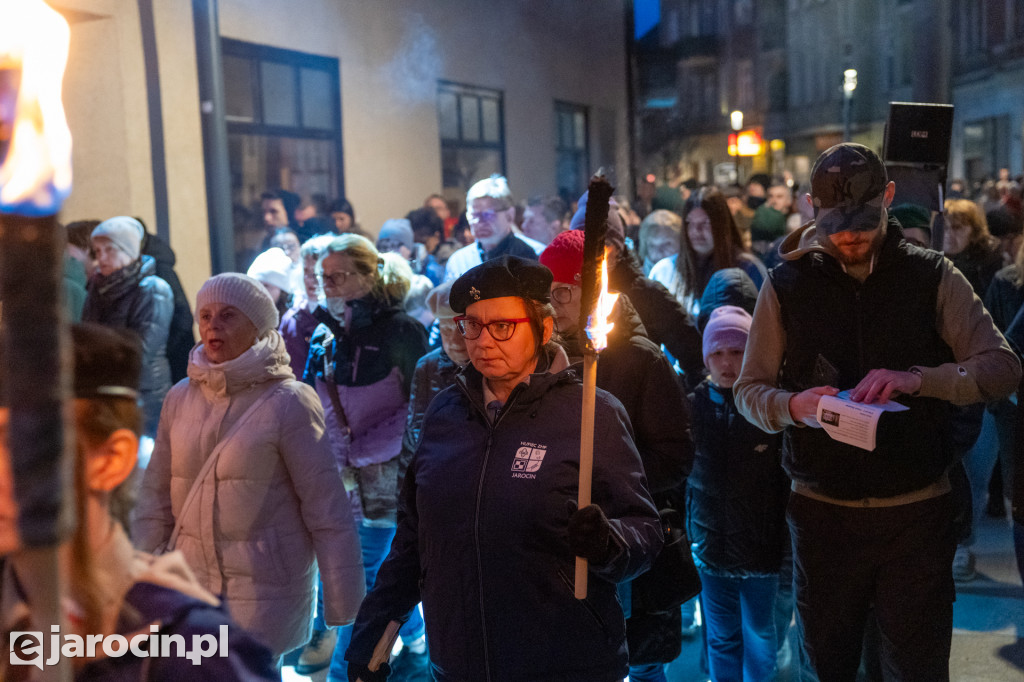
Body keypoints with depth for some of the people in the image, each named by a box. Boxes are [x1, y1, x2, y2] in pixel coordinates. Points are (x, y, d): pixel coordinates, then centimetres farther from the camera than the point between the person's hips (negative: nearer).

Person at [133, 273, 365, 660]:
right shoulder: (180, 398, 5)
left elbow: (328, 512, -9)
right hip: (190, 583, 5)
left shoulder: (288, 402, -9)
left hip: (264, 590, -4)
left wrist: (345, 611, -9)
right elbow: (156, 497, 11)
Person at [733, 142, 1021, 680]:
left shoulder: (932, 277, 1)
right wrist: (792, 405, -21)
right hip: (821, 509, 1)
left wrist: (919, 379, -22)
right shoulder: (786, 284, 1)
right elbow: (748, 390, 1)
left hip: (917, 511, 0)